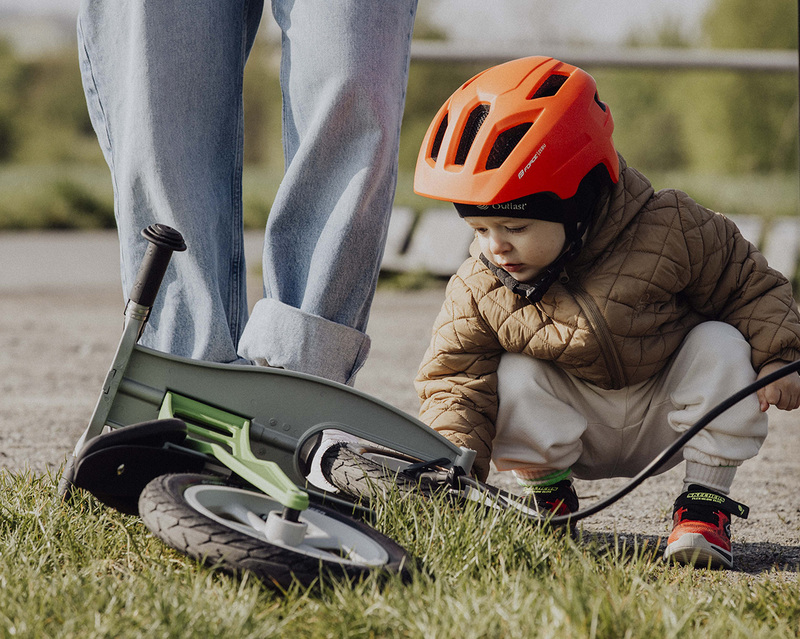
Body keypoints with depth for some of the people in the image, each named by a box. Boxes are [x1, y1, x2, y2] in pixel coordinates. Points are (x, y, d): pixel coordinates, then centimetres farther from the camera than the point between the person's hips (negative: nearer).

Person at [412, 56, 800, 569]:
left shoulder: (669, 234, -22)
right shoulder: (478, 292, -16)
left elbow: (749, 287, -10)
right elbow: (456, 382, -14)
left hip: (666, 423, 0)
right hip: (573, 429, 1)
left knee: (722, 347, -25)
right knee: (517, 374, -26)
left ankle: (705, 504, -14)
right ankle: (546, 493, -3)